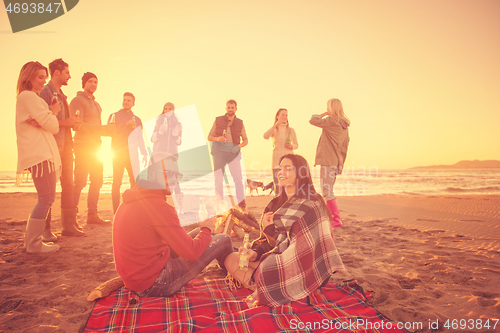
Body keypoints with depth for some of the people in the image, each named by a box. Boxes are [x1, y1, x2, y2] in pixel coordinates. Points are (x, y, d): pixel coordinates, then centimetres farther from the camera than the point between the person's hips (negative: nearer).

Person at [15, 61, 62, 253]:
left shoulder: (26, 97, 26)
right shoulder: (29, 96, -7)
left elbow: (45, 125, 19)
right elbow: (52, 126, -11)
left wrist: (38, 121, -2)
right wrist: (54, 112, 7)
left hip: (39, 153, 10)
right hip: (40, 154, -10)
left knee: (45, 199, 12)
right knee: (47, 198, -10)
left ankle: (31, 239, 17)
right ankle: (34, 243, -4)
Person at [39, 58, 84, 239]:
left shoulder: (61, 95, 21)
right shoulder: (45, 92, -7)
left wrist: (73, 122, 6)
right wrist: (64, 122, -16)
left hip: (65, 145, 9)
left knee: (68, 185, 8)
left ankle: (69, 224, 15)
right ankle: (45, 229, 3)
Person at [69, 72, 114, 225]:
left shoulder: (96, 105, 23)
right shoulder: (78, 100, -4)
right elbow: (78, 125, -16)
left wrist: (108, 130, 2)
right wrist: (101, 128, -19)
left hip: (95, 147, 9)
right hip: (83, 147, -9)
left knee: (97, 181, 9)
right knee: (80, 182, -9)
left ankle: (92, 214, 16)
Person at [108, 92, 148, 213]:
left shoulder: (137, 119, 18)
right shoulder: (114, 116, 10)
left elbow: (140, 138, 17)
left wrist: (145, 153, 8)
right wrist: (126, 125, -12)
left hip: (132, 154, 3)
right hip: (118, 153, -3)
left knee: (135, 181, -2)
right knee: (117, 182, -5)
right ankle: (116, 210, -2)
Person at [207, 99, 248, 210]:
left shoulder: (240, 123, 9)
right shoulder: (218, 120, 7)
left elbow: (245, 140, 11)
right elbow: (209, 137, 6)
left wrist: (239, 146, -10)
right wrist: (218, 139, -15)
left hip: (233, 152, 0)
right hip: (219, 150, 0)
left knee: (238, 178, -9)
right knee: (218, 178, 0)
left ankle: (242, 203, -5)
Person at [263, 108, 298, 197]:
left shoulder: (291, 130, 10)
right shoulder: (273, 130, 4)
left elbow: (296, 145, 16)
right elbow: (265, 136, -19)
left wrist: (291, 146, -7)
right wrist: (276, 124, -23)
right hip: (277, 160, -1)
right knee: (277, 185, -3)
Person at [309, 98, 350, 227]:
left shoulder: (331, 121, -12)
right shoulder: (344, 125, 14)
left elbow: (313, 120, -20)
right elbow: (344, 146, 17)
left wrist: (322, 115, 1)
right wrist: (340, 163, 20)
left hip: (328, 161, -9)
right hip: (336, 162, 9)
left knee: (327, 192, -6)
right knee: (328, 191, 17)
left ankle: (337, 220, -7)